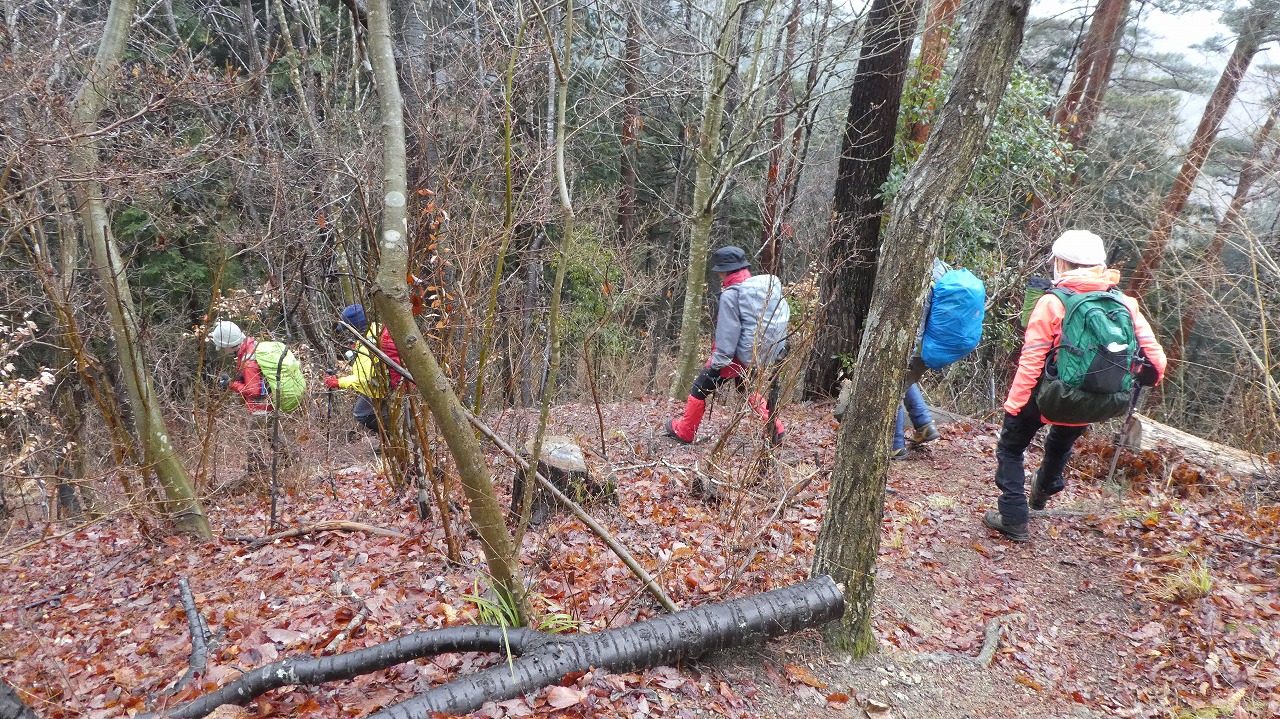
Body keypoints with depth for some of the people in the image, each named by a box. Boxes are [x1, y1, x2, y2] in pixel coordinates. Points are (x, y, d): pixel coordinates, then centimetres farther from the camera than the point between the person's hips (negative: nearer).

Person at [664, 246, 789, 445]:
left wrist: (718, 362, -13)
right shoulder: (771, 284, 3)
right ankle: (775, 429, 25)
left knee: (701, 388, 10)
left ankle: (683, 432, 23)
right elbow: (784, 316, 7)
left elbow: (727, 332, -19)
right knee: (744, 386, 32)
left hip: (742, 357, -7)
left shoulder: (731, 294, -17)